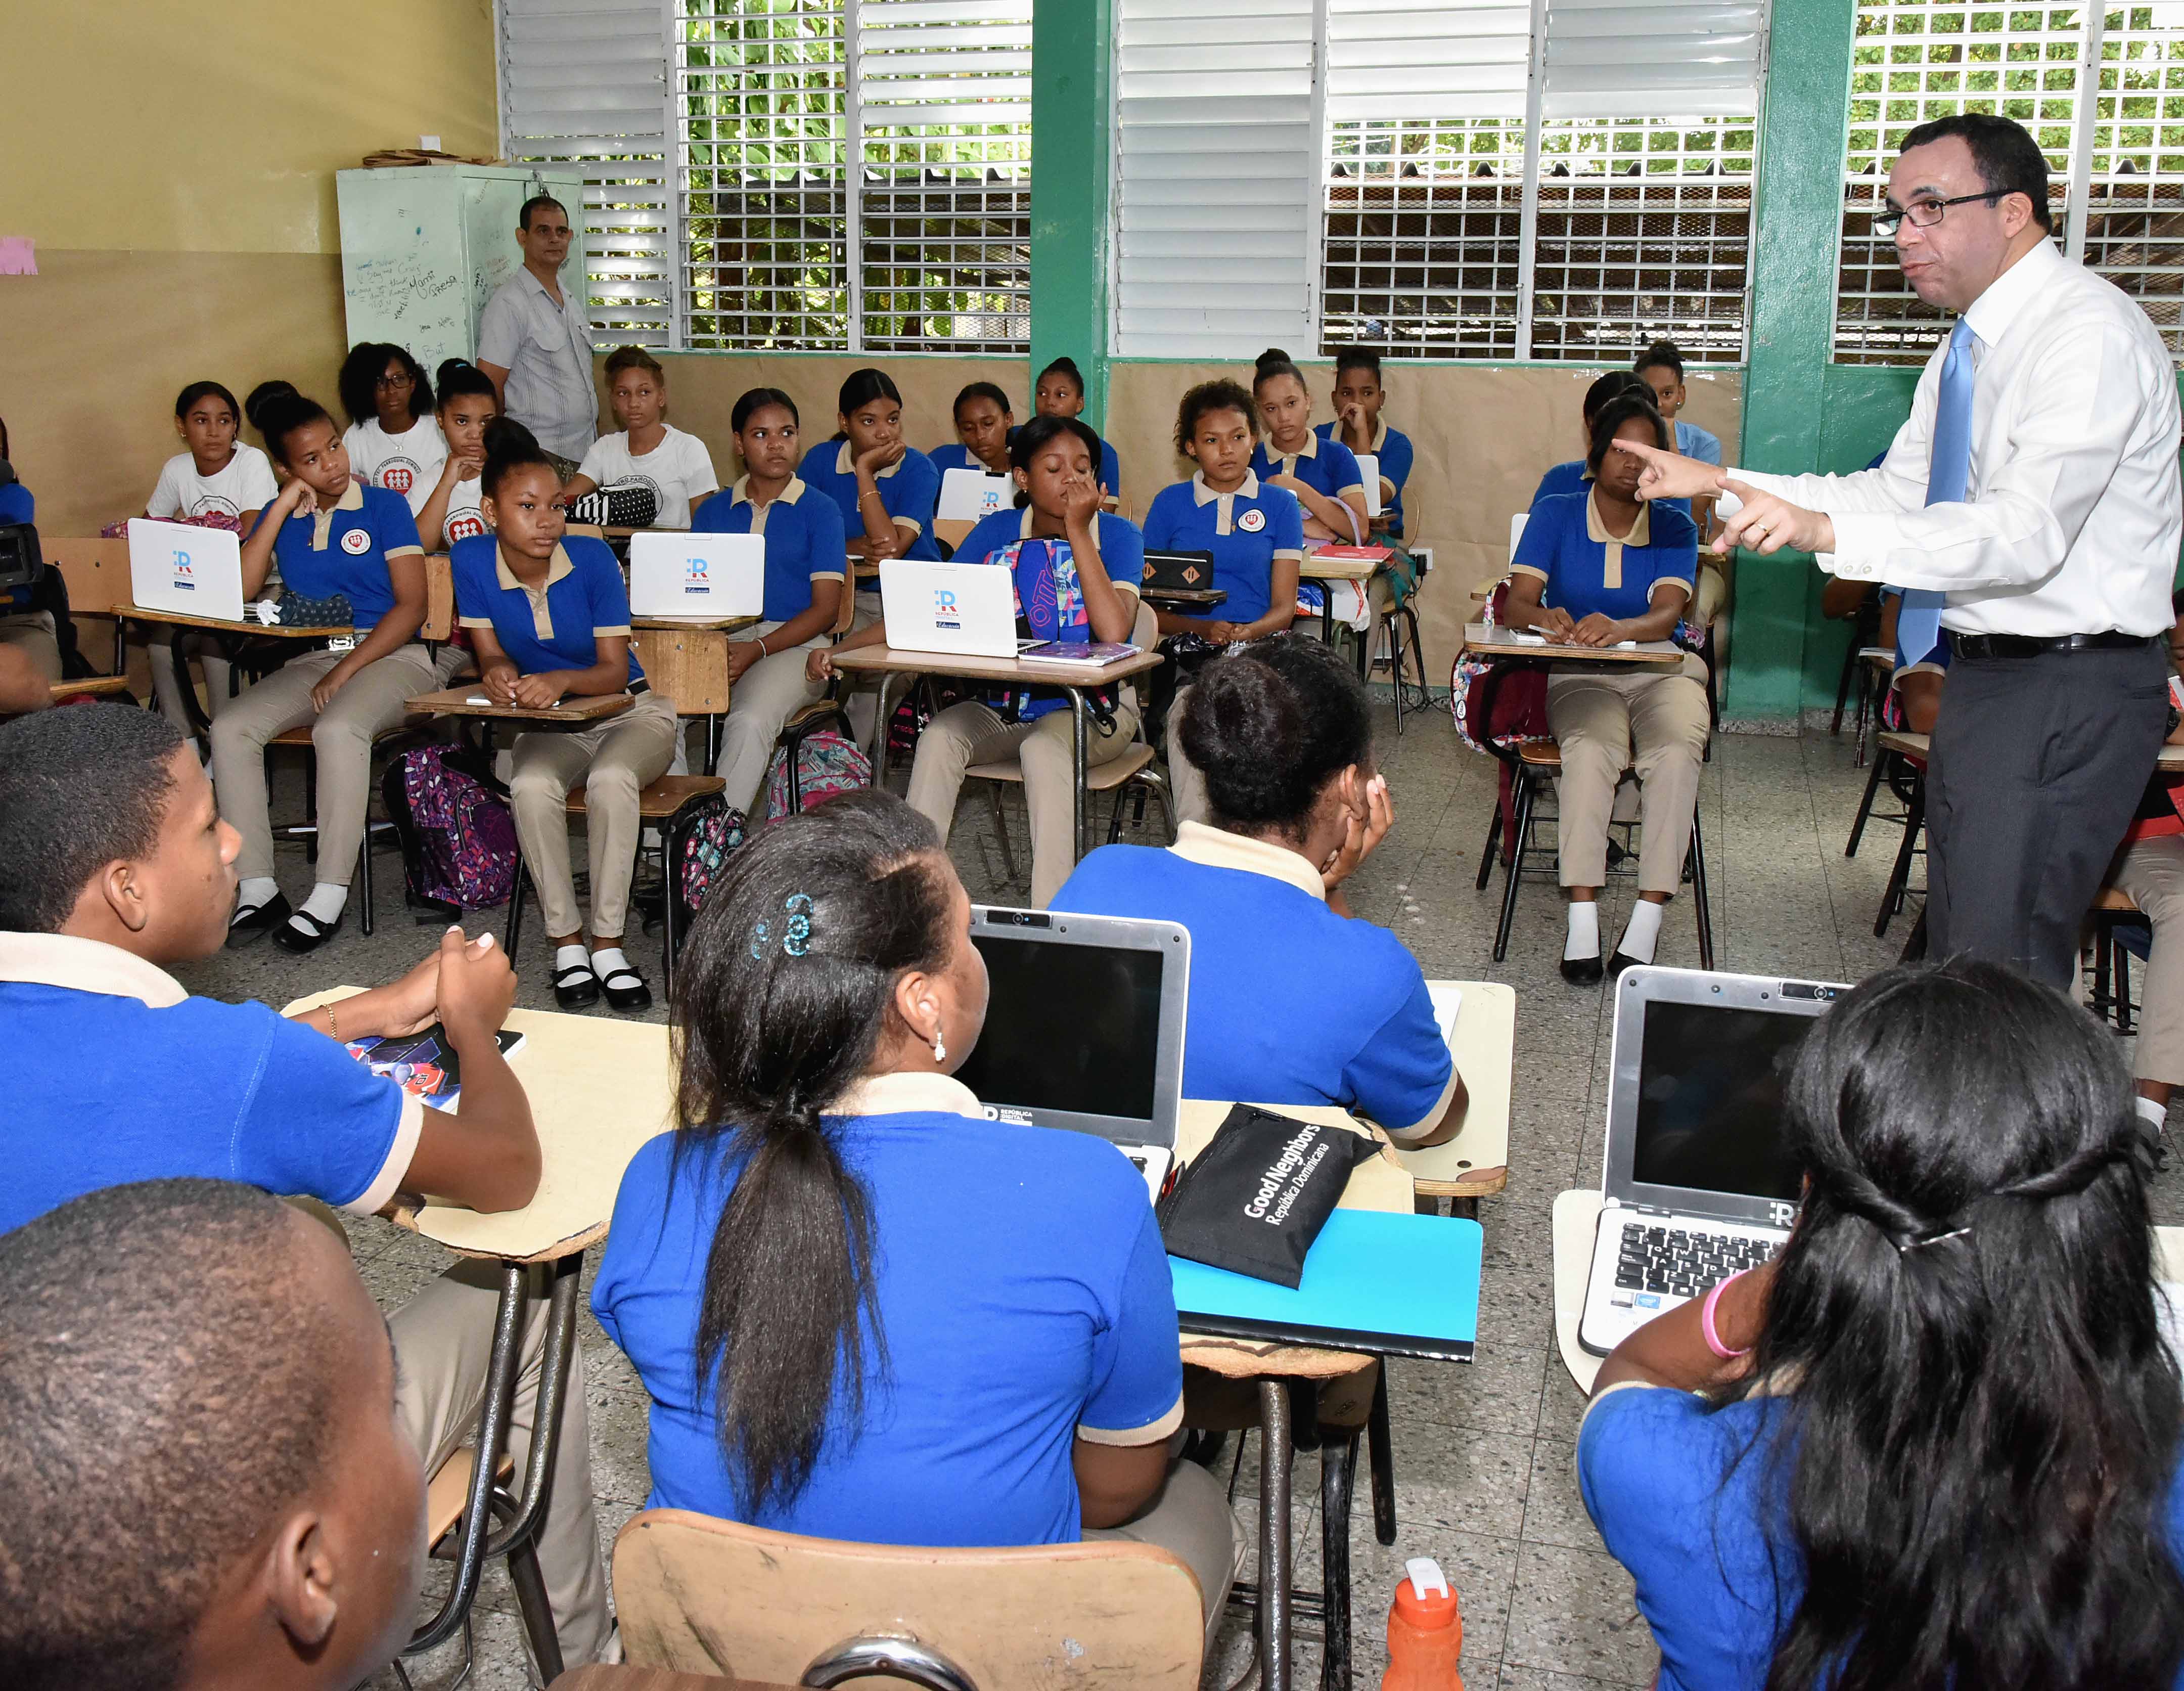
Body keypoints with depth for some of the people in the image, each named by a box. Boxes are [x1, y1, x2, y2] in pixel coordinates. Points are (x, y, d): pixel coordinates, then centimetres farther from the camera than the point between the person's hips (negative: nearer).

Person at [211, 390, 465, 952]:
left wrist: (347, 670, -14)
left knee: (337, 729, -35)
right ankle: (257, 890, -15)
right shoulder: (279, 517, 13)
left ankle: (330, 896, -28)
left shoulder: (384, 506, 2)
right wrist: (283, 507, -4)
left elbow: (412, 605, -6)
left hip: (390, 653, -5)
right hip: (309, 660, 5)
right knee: (230, 727, -20)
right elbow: (240, 589, -4)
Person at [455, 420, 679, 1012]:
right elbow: (491, 651, 0)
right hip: (550, 725, 2)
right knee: (531, 787, -32)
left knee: (611, 780, -35)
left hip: (630, 712, -2)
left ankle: (607, 944, -26)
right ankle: (566, 941, -20)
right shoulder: (471, 560, -9)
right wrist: (498, 674, -25)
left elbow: (614, 670, -14)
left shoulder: (592, 557, -15)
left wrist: (561, 680, -35)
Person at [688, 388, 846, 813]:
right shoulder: (713, 512, 19)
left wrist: (758, 649, -14)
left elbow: (825, 609, 1)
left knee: (749, 721, -35)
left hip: (793, 643, -3)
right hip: (719, 642, 3)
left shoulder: (820, 510, 8)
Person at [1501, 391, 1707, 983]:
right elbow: (1515, 605, -6)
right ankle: (1582, 919, -37)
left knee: (1678, 749, -32)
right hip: (1579, 676, -1)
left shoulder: (1674, 529, 6)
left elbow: (1667, 613, -12)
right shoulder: (1556, 514, 6)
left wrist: (1618, 629, -35)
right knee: (1591, 750, -34)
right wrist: (1546, 618, -31)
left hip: (1661, 672, 1)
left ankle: (1647, 922, -34)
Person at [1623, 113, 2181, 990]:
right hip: (1985, 676, 10)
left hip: (2067, 692, -10)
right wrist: (1720, 482, 9)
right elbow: (1900, 493, 17)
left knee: (2006, 972, -11)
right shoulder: (1973, 343, 12)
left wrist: (1824, 530, -41)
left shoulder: (2091, 334, -19)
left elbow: (2028, 529, -30)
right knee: (1958, 952, 18)